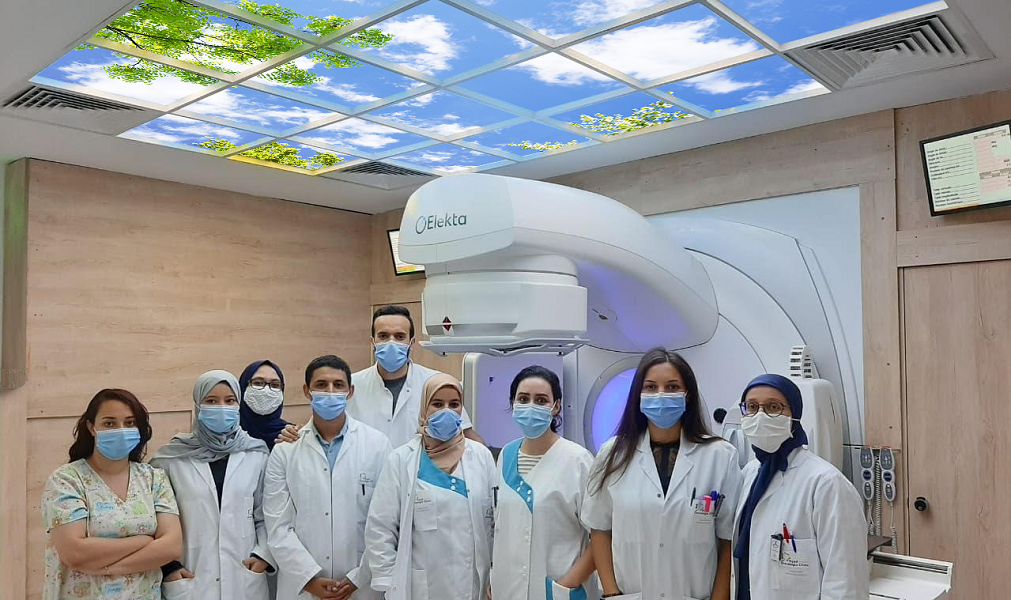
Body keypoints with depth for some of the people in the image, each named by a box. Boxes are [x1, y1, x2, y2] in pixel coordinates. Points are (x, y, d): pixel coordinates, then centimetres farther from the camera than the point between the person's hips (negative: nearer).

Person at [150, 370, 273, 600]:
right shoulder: (172, 458, -2)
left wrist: (264, 554, -6)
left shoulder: (256, 455, 1)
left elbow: (267, 515, 6)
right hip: (190, 581, -1)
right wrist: (167, 566, -5)